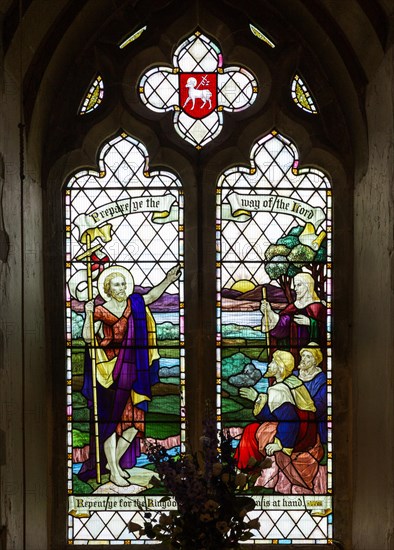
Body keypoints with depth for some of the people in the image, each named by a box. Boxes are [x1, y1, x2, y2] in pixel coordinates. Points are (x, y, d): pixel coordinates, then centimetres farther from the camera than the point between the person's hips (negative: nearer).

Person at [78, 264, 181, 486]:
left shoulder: (134, 303, 6)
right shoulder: (102, 311, -7)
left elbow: (152, 295, 19)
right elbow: (88, 337, -13)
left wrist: (168, 280, 6)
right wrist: (89, 315, -25)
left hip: (133, 373, 5)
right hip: (111, 374, -5)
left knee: (135, 421, 7)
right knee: (110, 420, 1)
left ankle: (115, 461, 26)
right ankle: (114, 471, 11)